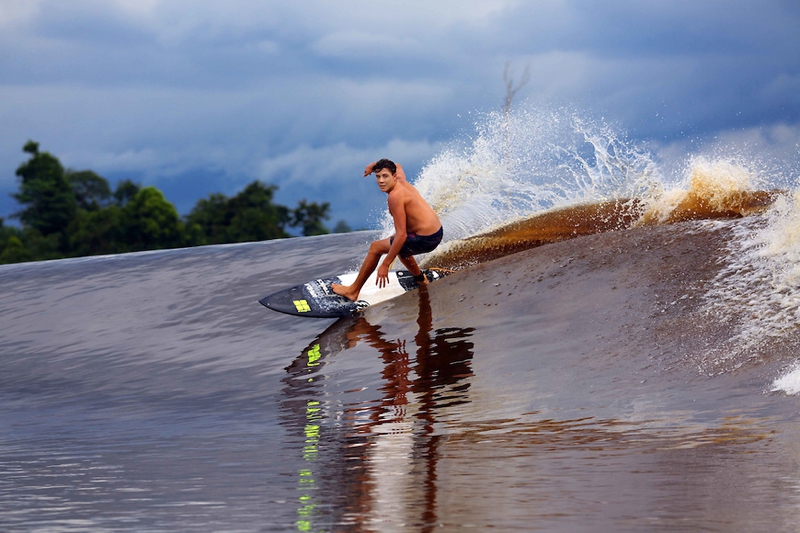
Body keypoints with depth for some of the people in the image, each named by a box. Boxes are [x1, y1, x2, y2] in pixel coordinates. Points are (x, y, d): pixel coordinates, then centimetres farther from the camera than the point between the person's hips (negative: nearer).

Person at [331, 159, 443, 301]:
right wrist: (374, 165, 22)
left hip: (424, 240, -9)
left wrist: (385, 265, -22)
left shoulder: (395, 196, -21)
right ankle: (420, 280, 49)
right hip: (437, 232, 9)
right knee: (400, 247, 37)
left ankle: (353, 291, 13)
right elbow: (397, 167, 34)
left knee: (375, 247, 4)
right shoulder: (401, 181, 5)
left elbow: (401, 235, -25)